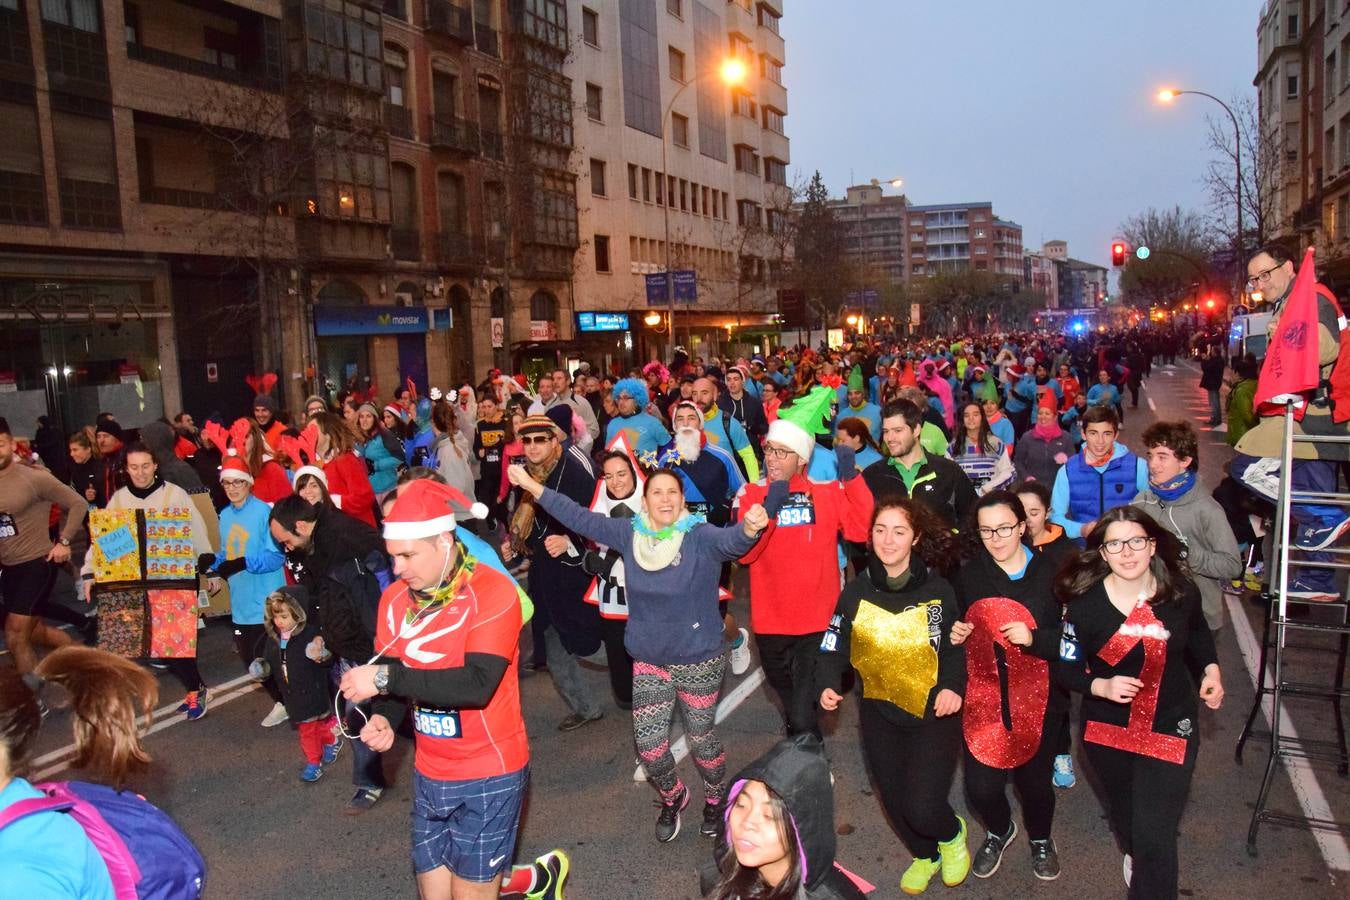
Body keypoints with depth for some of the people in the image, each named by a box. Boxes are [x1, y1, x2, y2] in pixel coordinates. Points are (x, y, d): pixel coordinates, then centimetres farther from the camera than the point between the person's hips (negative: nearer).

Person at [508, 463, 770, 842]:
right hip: (648, 660, 4)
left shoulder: (701, 536, -18)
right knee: (648, 742, 5)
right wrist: (532, 486, -1)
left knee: (700, 735, 12)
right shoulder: (630, 534, -5)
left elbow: (730, 541, -37)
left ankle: (715, 797, 42)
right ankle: (672, 797, 37)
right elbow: (581, 518, 0)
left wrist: (749, 528, -61)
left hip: (698, 658, -3)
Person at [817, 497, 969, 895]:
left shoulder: (937, 589, -11)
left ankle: (952, 834, 28)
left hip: (933, 714, -3)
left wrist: (952, 686, -22)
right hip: (879, 715, 3)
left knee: (922, 808, -10)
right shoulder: (856, 590, -5)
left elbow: (955, 649, -4)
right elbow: (833, 648, -2)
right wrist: (829, 686, -18)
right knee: (894, 802, 16)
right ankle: (925, 856, 49)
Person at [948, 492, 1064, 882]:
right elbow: (954, 631, 11)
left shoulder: (1050, 575, -7)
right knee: (981, 786, -1)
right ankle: (998, 831, 36)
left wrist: (1034, 638, -25)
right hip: (983, 697, 1)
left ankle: (1040, 838, 47)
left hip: (1038, 697, -1)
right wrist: (954, 636, -10)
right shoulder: (967, 576, -1)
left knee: (1034, 779, 12)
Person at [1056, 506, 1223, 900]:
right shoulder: (1084, 603, -18)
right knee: (1125, 818, 25)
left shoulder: (1181, 593, -11)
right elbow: (1066, 669, -9)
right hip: (1107, 730, 1)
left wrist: (1211, 669, -2)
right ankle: (1133, 856, 59)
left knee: (1155, 837, -8)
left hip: (1170, 728, -1)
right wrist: (1101, 686, -27)